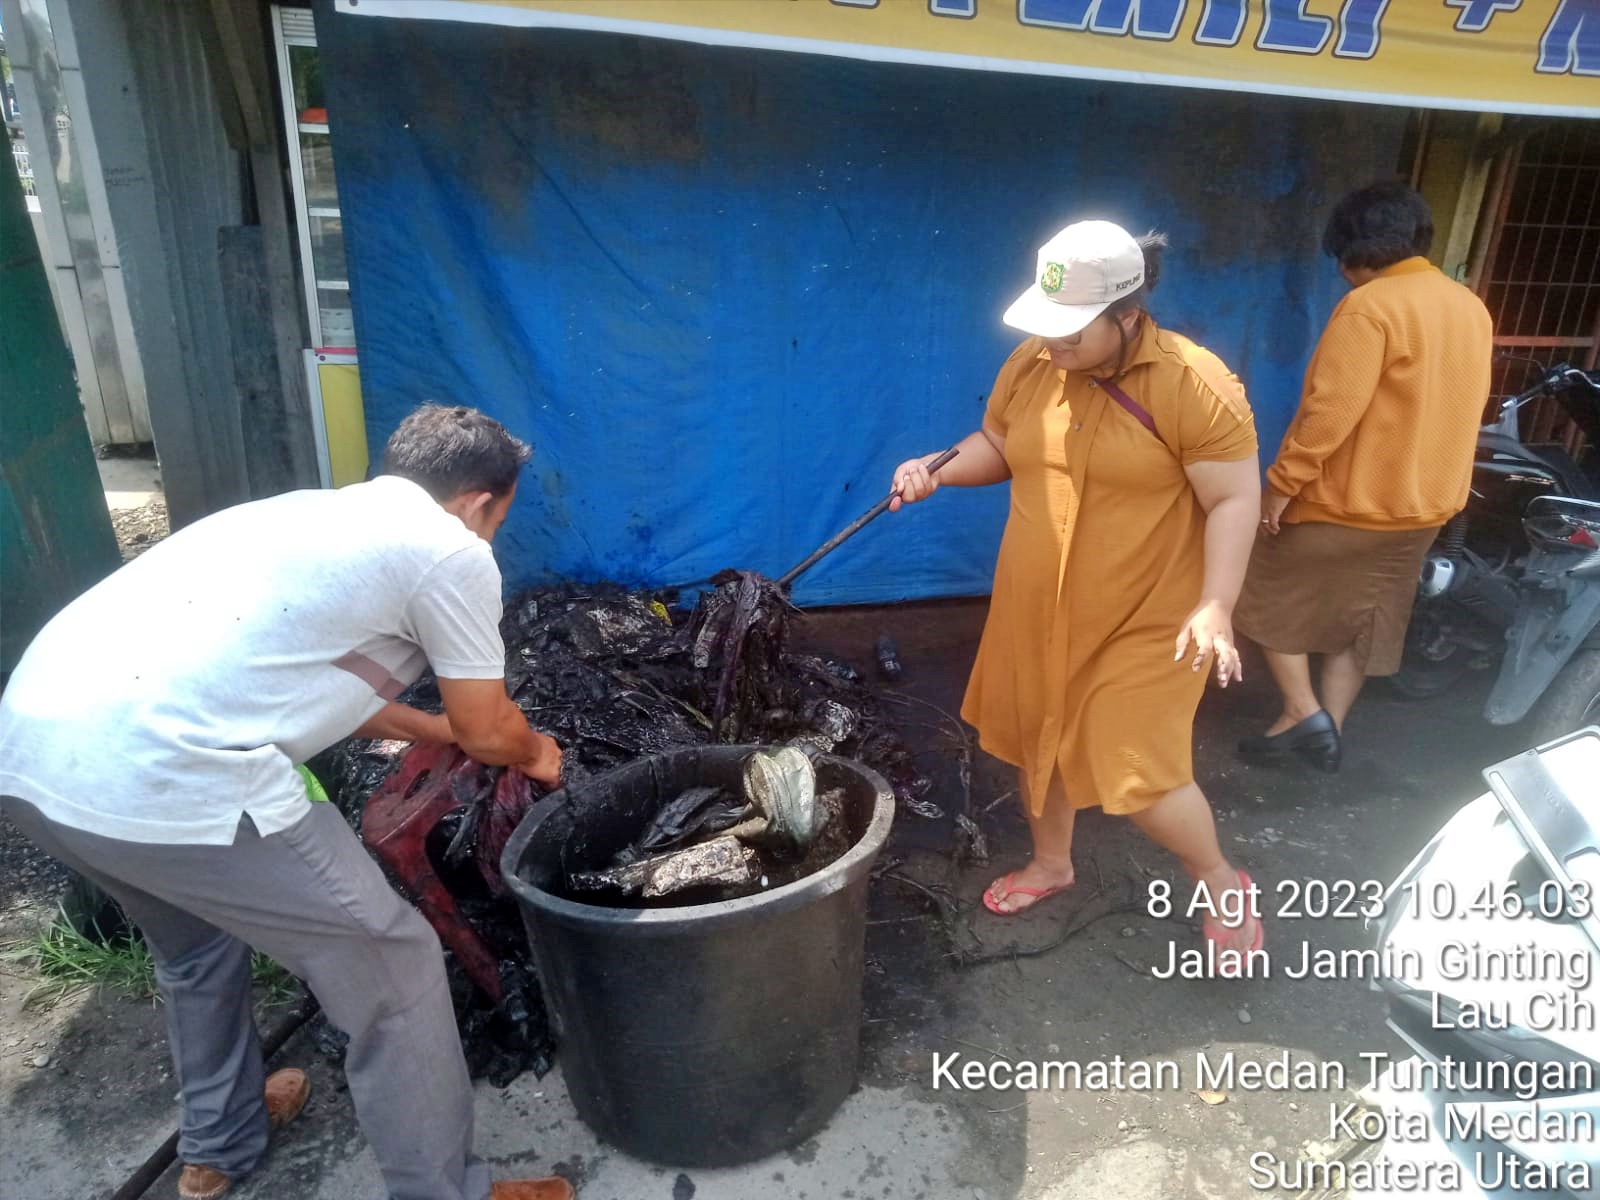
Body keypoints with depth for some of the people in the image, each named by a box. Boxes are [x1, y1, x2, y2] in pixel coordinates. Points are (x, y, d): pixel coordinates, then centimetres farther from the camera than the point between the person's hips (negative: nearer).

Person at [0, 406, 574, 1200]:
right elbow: (488, 731, 7)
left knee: (195, 939, 34)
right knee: (394, 973, 7)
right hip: (159, 775, -10)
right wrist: (536, 754, 29)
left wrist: (435, 730, 45)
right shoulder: (451, 550, -2)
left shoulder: (317, 512, 23)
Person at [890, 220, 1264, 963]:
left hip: (1144, 621, -6)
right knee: (1034, 739, 19)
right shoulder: (1031, 364, -2)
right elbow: (996, 446, 12)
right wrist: (937, 470, -7)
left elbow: (1234, 499, -15)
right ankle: (1052, 863, 46)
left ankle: (1223, 882, 28)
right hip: (1035, 608, 6)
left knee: (1133, 774, -4)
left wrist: (1215, 608, -23)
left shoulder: (1193, 384, -18)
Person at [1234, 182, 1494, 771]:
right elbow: (1460, 407, 15)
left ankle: (1303, 712, 7)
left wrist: (1282, 482, -18)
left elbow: (1330, 409, -25)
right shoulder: (1472, 308, 8)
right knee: (1360, 617, 16)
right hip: (1421, 502, 8)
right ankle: (1329, 728, 24)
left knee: (1267, 593, 10)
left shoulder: (1371, 306, -19)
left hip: (1343, 498, -8)